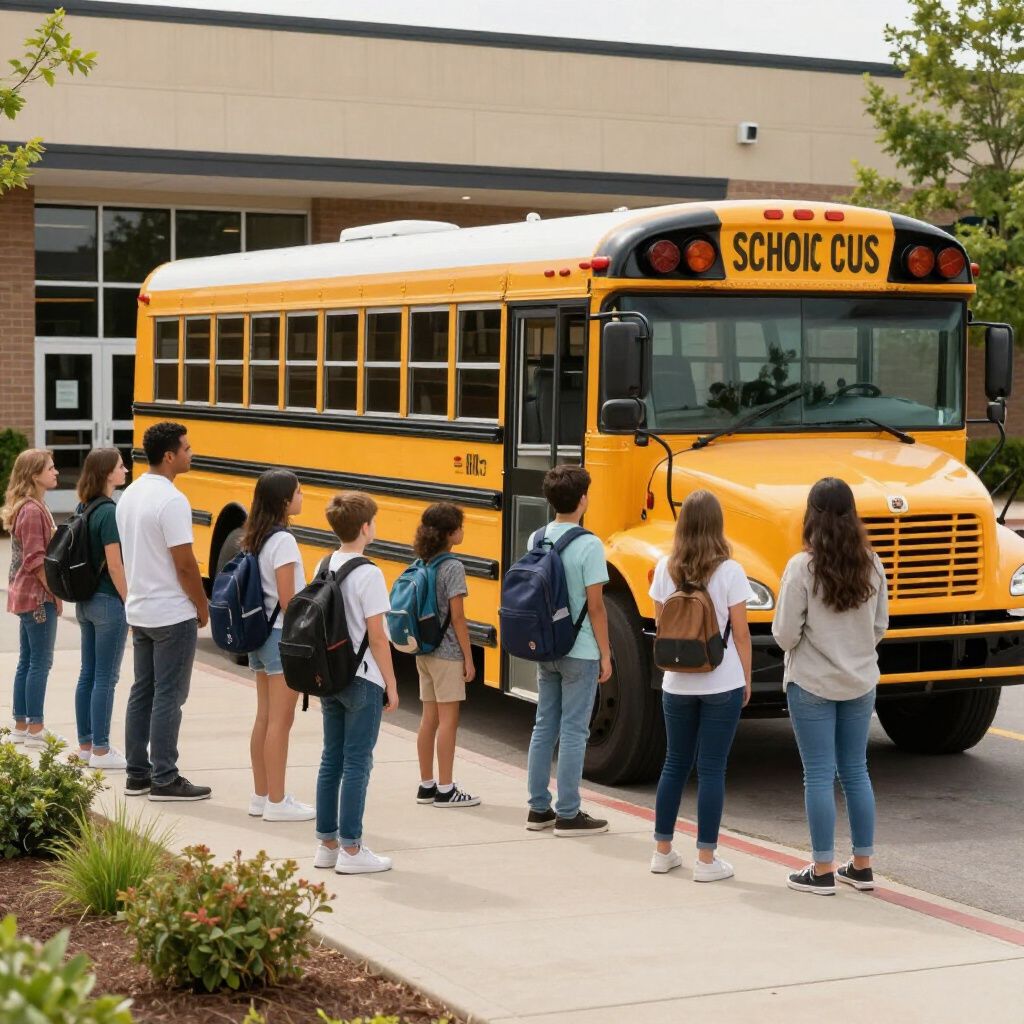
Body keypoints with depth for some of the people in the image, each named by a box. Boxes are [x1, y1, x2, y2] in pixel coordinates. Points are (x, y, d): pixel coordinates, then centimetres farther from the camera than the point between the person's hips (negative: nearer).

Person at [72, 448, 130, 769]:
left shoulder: (83, 508, 8)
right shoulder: (109, 512, -18)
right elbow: (114, 564, -19)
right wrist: (131, 603, -12)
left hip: (86, 601, 9)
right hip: (109, 602, -9)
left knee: (88, 674, 14)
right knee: (105, 679, -2)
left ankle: (86, 744, 21)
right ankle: (100, 752, 3)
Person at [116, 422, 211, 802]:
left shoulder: (129, 495, 8)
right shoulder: (172, 501, -20)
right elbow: (185, 564, -19)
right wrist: (202, 606, -7)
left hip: (139, 610, 9)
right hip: (172, 614, -9)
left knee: (142, 691, 13)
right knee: (169, 696, -3)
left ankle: (137, 773, 18)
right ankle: (164, 780, 2)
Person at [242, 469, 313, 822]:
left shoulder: (256, 539, 9)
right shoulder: (283, 541, -17)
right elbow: (287, 600, -19)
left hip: (260, 633, 9)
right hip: (283, 637, -9)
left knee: (264, 718, 13)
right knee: (280, 721, -3)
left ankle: (261, 795, 19)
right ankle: (277, 802, 1)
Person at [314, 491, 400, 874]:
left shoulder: (324, 567, 6)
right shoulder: (368, 574, -16)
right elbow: (376, 636, -16)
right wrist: (391, 684, -8)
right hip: (362, 680, -7)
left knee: (331, 759, 13)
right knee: (356, 763, -2)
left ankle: (327, 843, 18)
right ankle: (350, 850, 1)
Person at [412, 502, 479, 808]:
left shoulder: (422, 565, 7)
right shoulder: (453, 567, -15)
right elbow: (457, 617, -15)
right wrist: (468, 657, -10)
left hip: (424, 652, 8)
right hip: (447, 653, -7)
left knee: (429, 718, 13)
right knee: (448, 720, -2)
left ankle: (426, 785, 18)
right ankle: (445, 790, 2)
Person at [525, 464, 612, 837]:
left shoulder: (537, 540, 3)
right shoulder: (588, 546, -16)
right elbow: (595, 606, -15)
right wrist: (605, 654, -7)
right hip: (579, 652, -6)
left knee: (544, 726, 13)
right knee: (573, 732, 0)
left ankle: (538, 808, 18)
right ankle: (568, 815, 5)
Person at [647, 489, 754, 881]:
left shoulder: (665, 569, -2)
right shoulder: (729, 572, -11)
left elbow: (661, 626, 5)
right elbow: (740, 633, -7)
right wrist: (746, 679, 4)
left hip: (677, 683, 3)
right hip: (721, 683, -3)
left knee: (675, 763, 16)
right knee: (711, 769, 2)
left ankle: (662, 850, 22)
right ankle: (706, 859, 4)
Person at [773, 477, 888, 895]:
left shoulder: (802, 567, -16)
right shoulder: (871, 565, -3)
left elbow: (785, 635, -15)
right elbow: (879, 628, 6)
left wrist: (788, 638, 7)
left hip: (812, 684, -4)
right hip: (860, 682, 4)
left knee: (819, 775, 2)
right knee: (855, 770, 14)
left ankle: (823, 871, 6)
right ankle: (862, 866, 20)